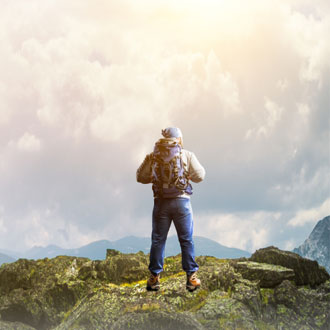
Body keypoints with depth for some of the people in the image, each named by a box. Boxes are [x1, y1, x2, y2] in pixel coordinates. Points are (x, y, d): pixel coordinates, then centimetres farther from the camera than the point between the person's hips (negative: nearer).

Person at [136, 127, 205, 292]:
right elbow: (199, 176, 3)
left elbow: (140, 177, 9)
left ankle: (154, 278, 10)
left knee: (158, 240, 9)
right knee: (186, 240, 6)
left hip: (161, 202, 2)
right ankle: (191, 278, 7)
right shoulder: (187, 155, 0)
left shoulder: (153, 156, 5)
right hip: (181, 200, -1)